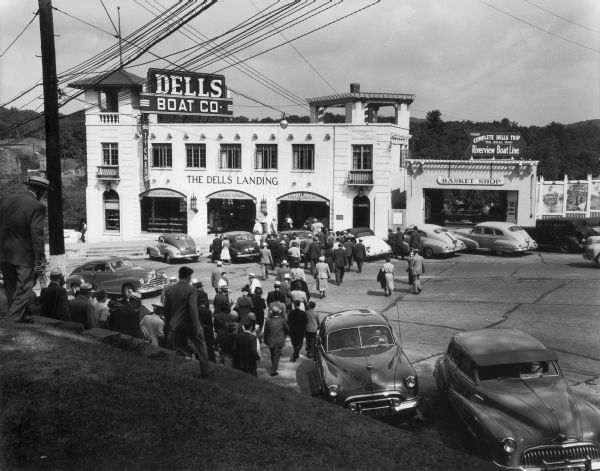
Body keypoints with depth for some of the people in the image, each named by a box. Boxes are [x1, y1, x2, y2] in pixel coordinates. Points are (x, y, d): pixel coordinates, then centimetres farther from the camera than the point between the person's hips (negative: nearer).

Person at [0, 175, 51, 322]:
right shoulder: (37, 207, -14)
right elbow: (36, 235, -17)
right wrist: (40, 260, -13)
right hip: (24, 255, -7)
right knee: (23, 290, 4)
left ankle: (19, 317, 33)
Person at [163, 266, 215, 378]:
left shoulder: (170, 291, 1)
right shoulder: (190, 289, -14)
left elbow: (166, 310, 7)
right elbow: (193, 309, -20)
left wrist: (168, 328, 16)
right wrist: (197, 326, -17)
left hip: (175, 326, 4)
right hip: (189, 325, -4)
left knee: (178, 351, 13)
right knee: (199, 345, 15)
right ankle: (206, 369, 24)